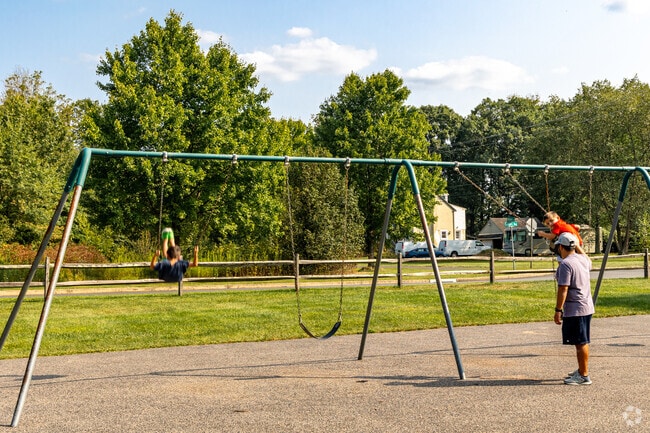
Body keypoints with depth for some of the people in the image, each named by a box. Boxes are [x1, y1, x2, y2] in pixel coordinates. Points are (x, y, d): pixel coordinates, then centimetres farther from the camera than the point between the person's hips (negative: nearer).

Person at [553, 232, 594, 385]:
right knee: (583, 342, 18)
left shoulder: (565, 264, -18)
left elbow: (563, 289, -21)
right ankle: (582, 370, 30)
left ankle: (584, 376, 1)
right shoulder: (584, 259, 8)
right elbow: (589, 263, 35)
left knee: (581, 343, -4)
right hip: (587, 307, 9)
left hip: (574, 310, -9)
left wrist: (558, 310, -17)